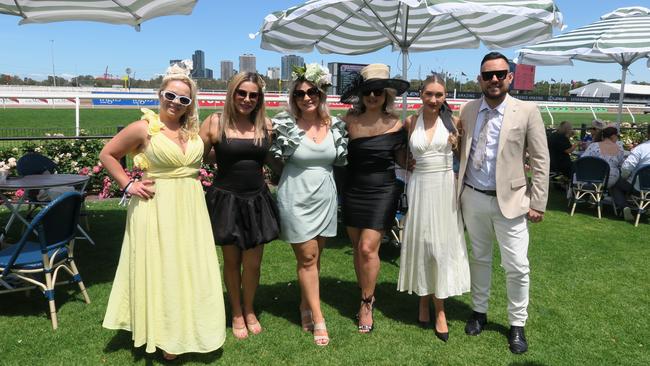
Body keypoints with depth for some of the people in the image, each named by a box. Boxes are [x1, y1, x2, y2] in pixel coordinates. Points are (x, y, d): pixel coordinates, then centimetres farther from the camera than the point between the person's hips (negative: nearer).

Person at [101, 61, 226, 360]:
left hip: (190, 209, 5)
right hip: (157, 208, -5)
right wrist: (128, 186, -6)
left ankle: (186, 329, 31)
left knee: (189, 269, 13)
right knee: (160, 271, 4)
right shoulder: (144, 128, -8)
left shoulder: (193, 130, 6)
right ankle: (164, 339, 19)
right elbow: (107, 154, 0)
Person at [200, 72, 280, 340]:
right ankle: (236, 313, 34)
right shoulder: (215, 123, -7)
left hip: (257, 200, 2)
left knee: (253, 262, 8)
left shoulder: (266, 125, 1)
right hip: (226, 200, -2)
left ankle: (249, 311, 34)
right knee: (231, 261, 12)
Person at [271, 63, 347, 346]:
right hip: (296, 197, -4)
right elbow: (273, 158, 1)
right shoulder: (286, 124, -10)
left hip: (325, 197, 4)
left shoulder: (335, 125, 1)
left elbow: (341, 160, 14)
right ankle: (317, 318, 13)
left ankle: (305, 306, 31)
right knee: (307, 258, 1)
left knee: (314, 256, 12)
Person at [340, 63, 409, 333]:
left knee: (368, 248, -7)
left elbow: (401, 158, 7)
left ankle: (367, 303, 15)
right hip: (353, 190, 2)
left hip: (382, 192, -2)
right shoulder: (349, 121, -3)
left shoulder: (395, 124, -4)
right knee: (357, 248, 10)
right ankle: (367, 298, 30)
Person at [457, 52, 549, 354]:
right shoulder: (467, 110, 2)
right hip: (473, 198, 3)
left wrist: (537, 203, -6)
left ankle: (517, 324, 22)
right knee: (479, 258, 17)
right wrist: (459, 190, 6)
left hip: (510, 200, -3)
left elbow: (540, 161, -4)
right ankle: (479, 311, 35)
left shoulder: (527, 111, -6)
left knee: (517, 266, 4)